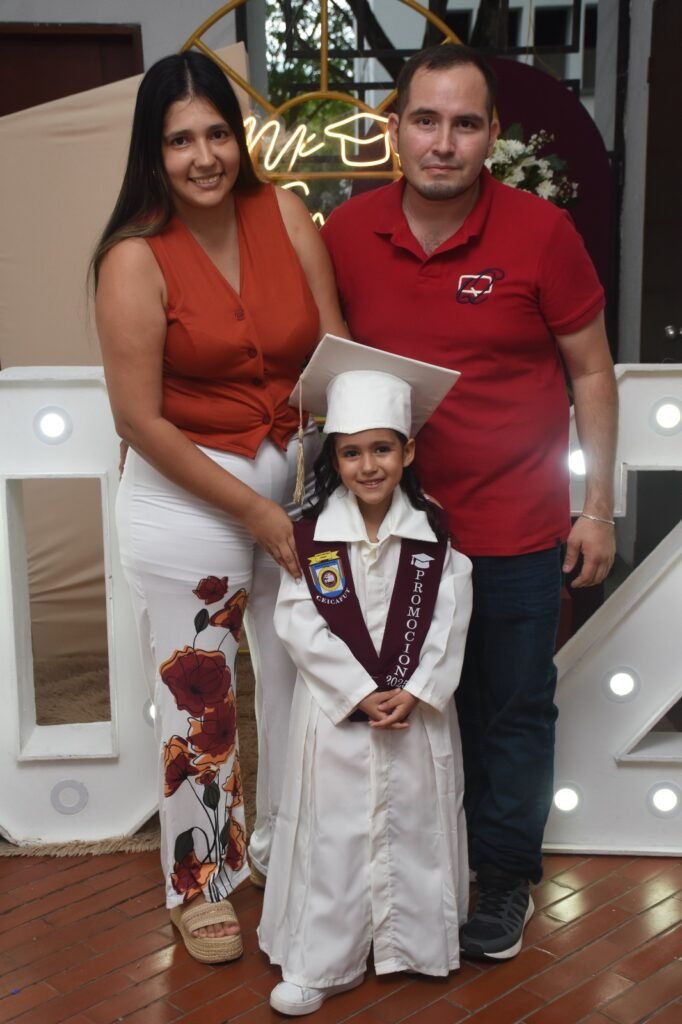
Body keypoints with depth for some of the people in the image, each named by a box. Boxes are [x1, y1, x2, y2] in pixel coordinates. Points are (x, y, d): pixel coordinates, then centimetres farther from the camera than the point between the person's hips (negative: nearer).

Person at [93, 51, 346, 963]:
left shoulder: (284, 215, -4)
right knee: (198, 703, 9)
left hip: (298, 477, 4)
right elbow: (140, 420, -16)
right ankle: (198, 883, 33)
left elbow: (337, 353, -2)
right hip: (187, 495, -4)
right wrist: (253, 510, -15)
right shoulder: (136, 258, -15)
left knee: (299, 675, 17)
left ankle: (283, 846, 42)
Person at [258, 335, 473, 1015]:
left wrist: (414, 693, -14)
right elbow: (299, 625, -10)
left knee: (414, 824, 13)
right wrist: (362, 694, -14)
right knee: (332, 832, 6)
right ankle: (319, 964, 19)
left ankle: (416, 942, 32)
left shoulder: (435, 534, -3)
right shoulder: (310, 536, -6)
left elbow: (449, 622, -4)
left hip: (417, 712, 1)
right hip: (336, 711, -1)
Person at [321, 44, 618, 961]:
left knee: (515, 708, 11)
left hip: (516, 527, -2)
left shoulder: (541, 232, -12)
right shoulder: (346, 233, -4)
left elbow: (591, 371, -3)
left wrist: (599, 507, -4)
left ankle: (506, 875, 33)